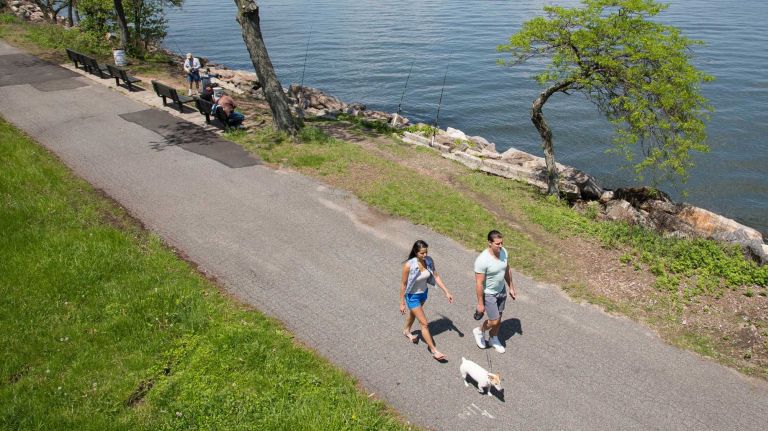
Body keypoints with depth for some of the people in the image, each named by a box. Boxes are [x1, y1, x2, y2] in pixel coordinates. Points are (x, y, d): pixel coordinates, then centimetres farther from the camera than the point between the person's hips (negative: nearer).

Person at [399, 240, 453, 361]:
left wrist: (447, 292, -8)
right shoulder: (409, 265, -31)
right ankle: (433, 350, 12)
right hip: (412, 296, -6)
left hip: (424, 293, 6)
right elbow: (403, 284, -20)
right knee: (424, 323, -1)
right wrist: (402, 303, -12)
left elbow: (436, 277, -6)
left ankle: (406, 331, 60)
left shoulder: (429, 261, -17)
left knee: (413, 314, 31)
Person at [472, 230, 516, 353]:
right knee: (494, 321, 2)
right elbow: (479, 283, -25)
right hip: (488, 294, -7)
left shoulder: (504, 252, -11)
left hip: (501, 290, 7)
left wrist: (511, 287, 14)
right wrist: (480, 303, -19)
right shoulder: (482, 260, -32)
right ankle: (479, 331, 32)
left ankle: (493, 339, 44)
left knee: (498, 318, 20)